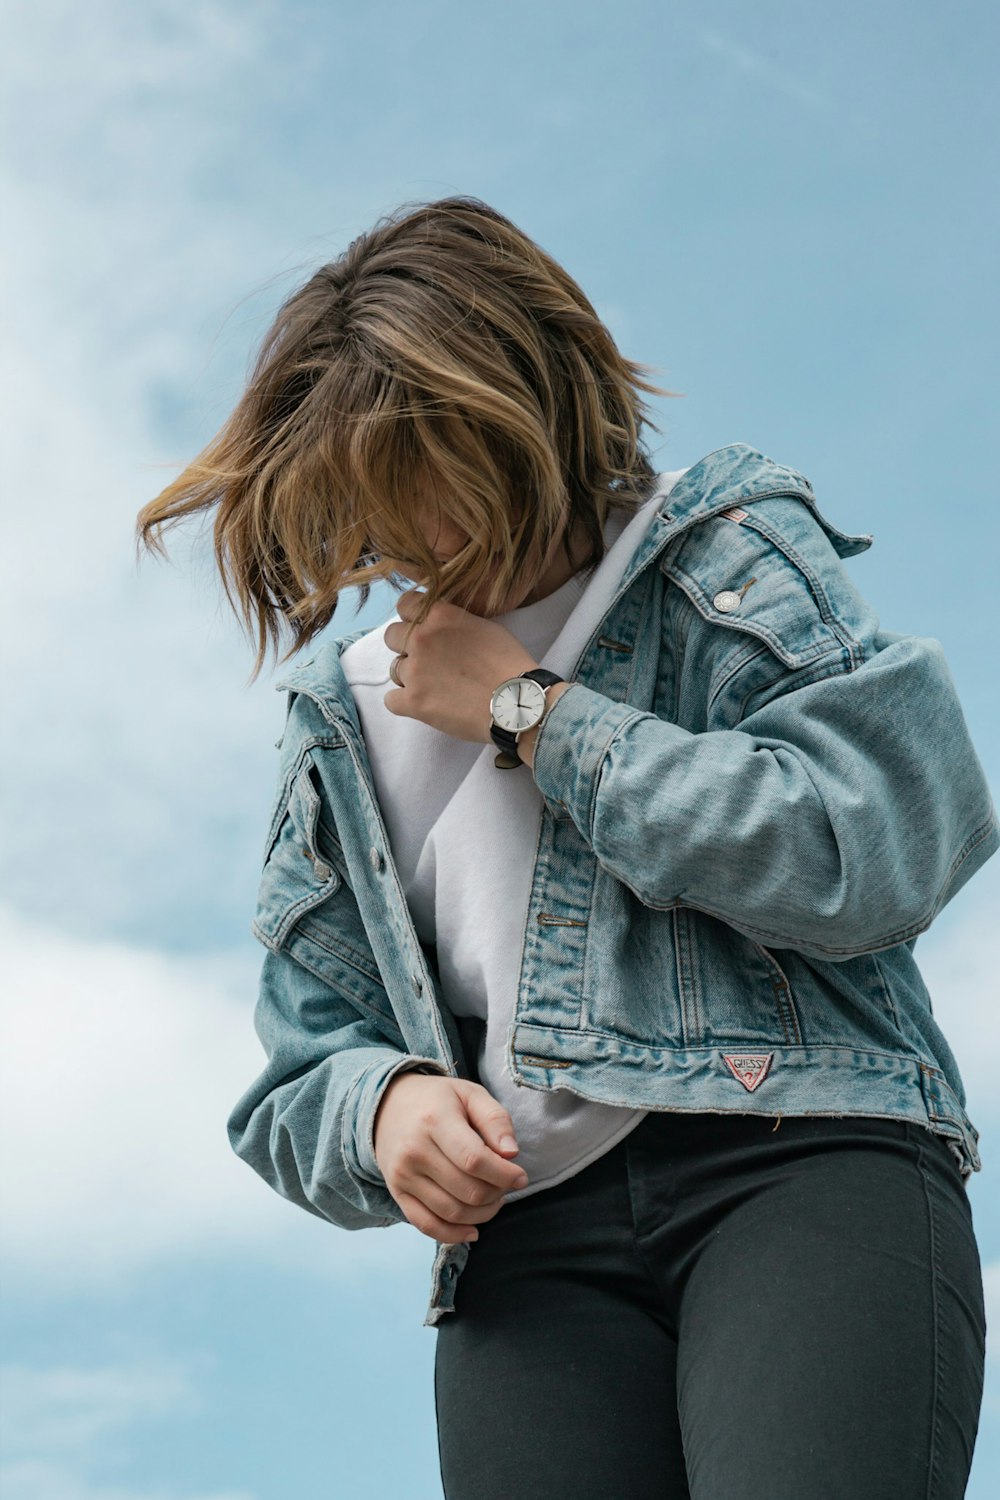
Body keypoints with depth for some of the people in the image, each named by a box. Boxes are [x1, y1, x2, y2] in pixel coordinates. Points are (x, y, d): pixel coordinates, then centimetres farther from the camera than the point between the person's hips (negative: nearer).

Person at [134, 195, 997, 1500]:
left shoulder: (728, 554, 10)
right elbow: (308, 1069, 24)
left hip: (804, 1158, -4)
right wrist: (385, 1105, -3)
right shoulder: (344, 719, 23)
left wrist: (529, 711, -1)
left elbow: (885, 851, -8)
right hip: (532, 1239, 4)